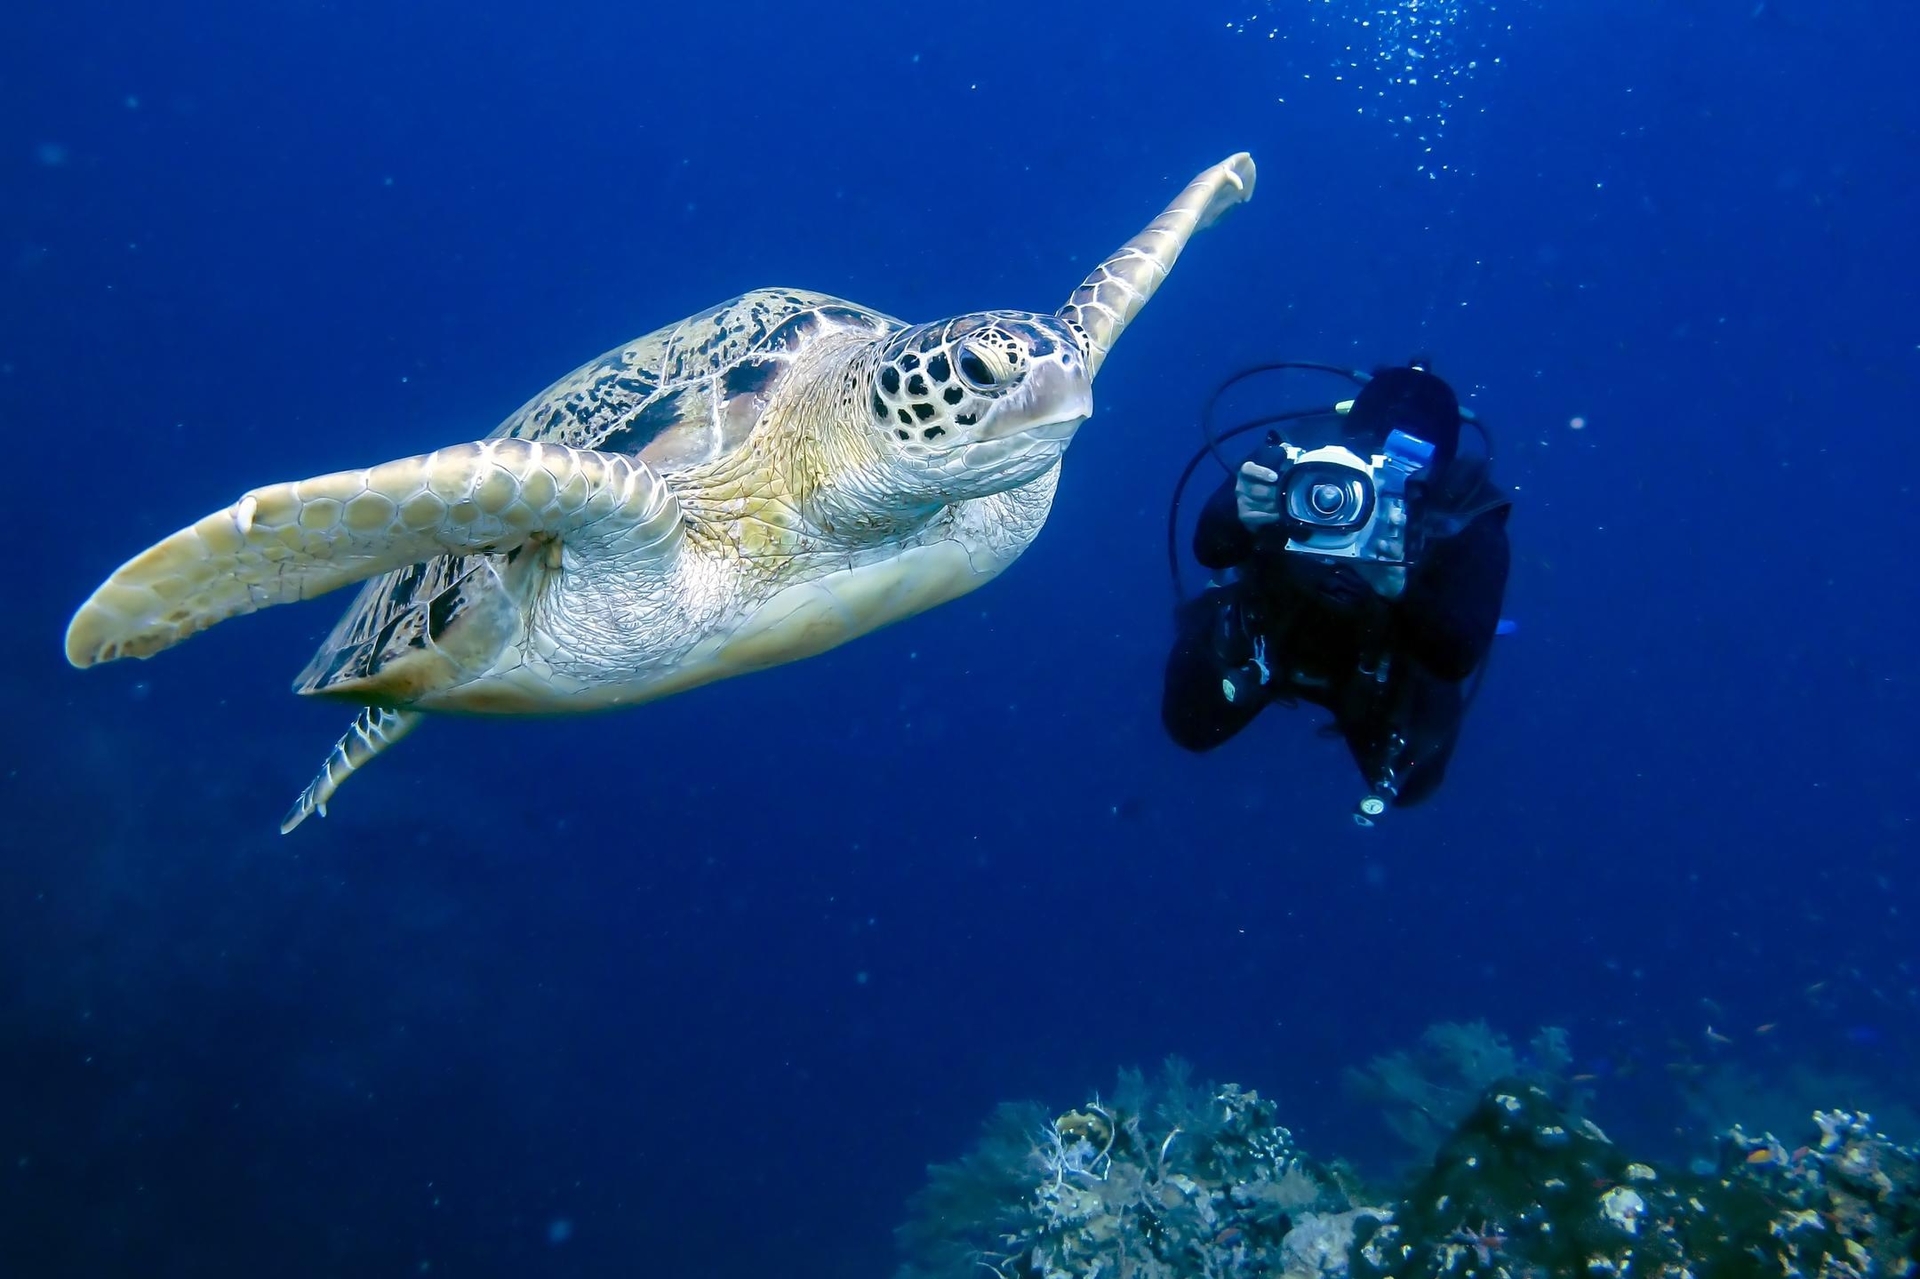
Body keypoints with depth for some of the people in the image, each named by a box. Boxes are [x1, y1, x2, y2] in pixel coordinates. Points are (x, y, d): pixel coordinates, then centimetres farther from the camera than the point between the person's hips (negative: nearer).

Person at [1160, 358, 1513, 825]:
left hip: (1386, 660, -1)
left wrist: (1403, 593, -53)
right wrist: (1239, 519, -49)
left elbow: (1460, 658, -34)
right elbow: (1209, 551, -26)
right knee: (1191, 725, 8)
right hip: (1276, 624, 1)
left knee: (1406, 780, 5)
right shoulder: (1299, 450, -34)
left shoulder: (1466, 514, -34)